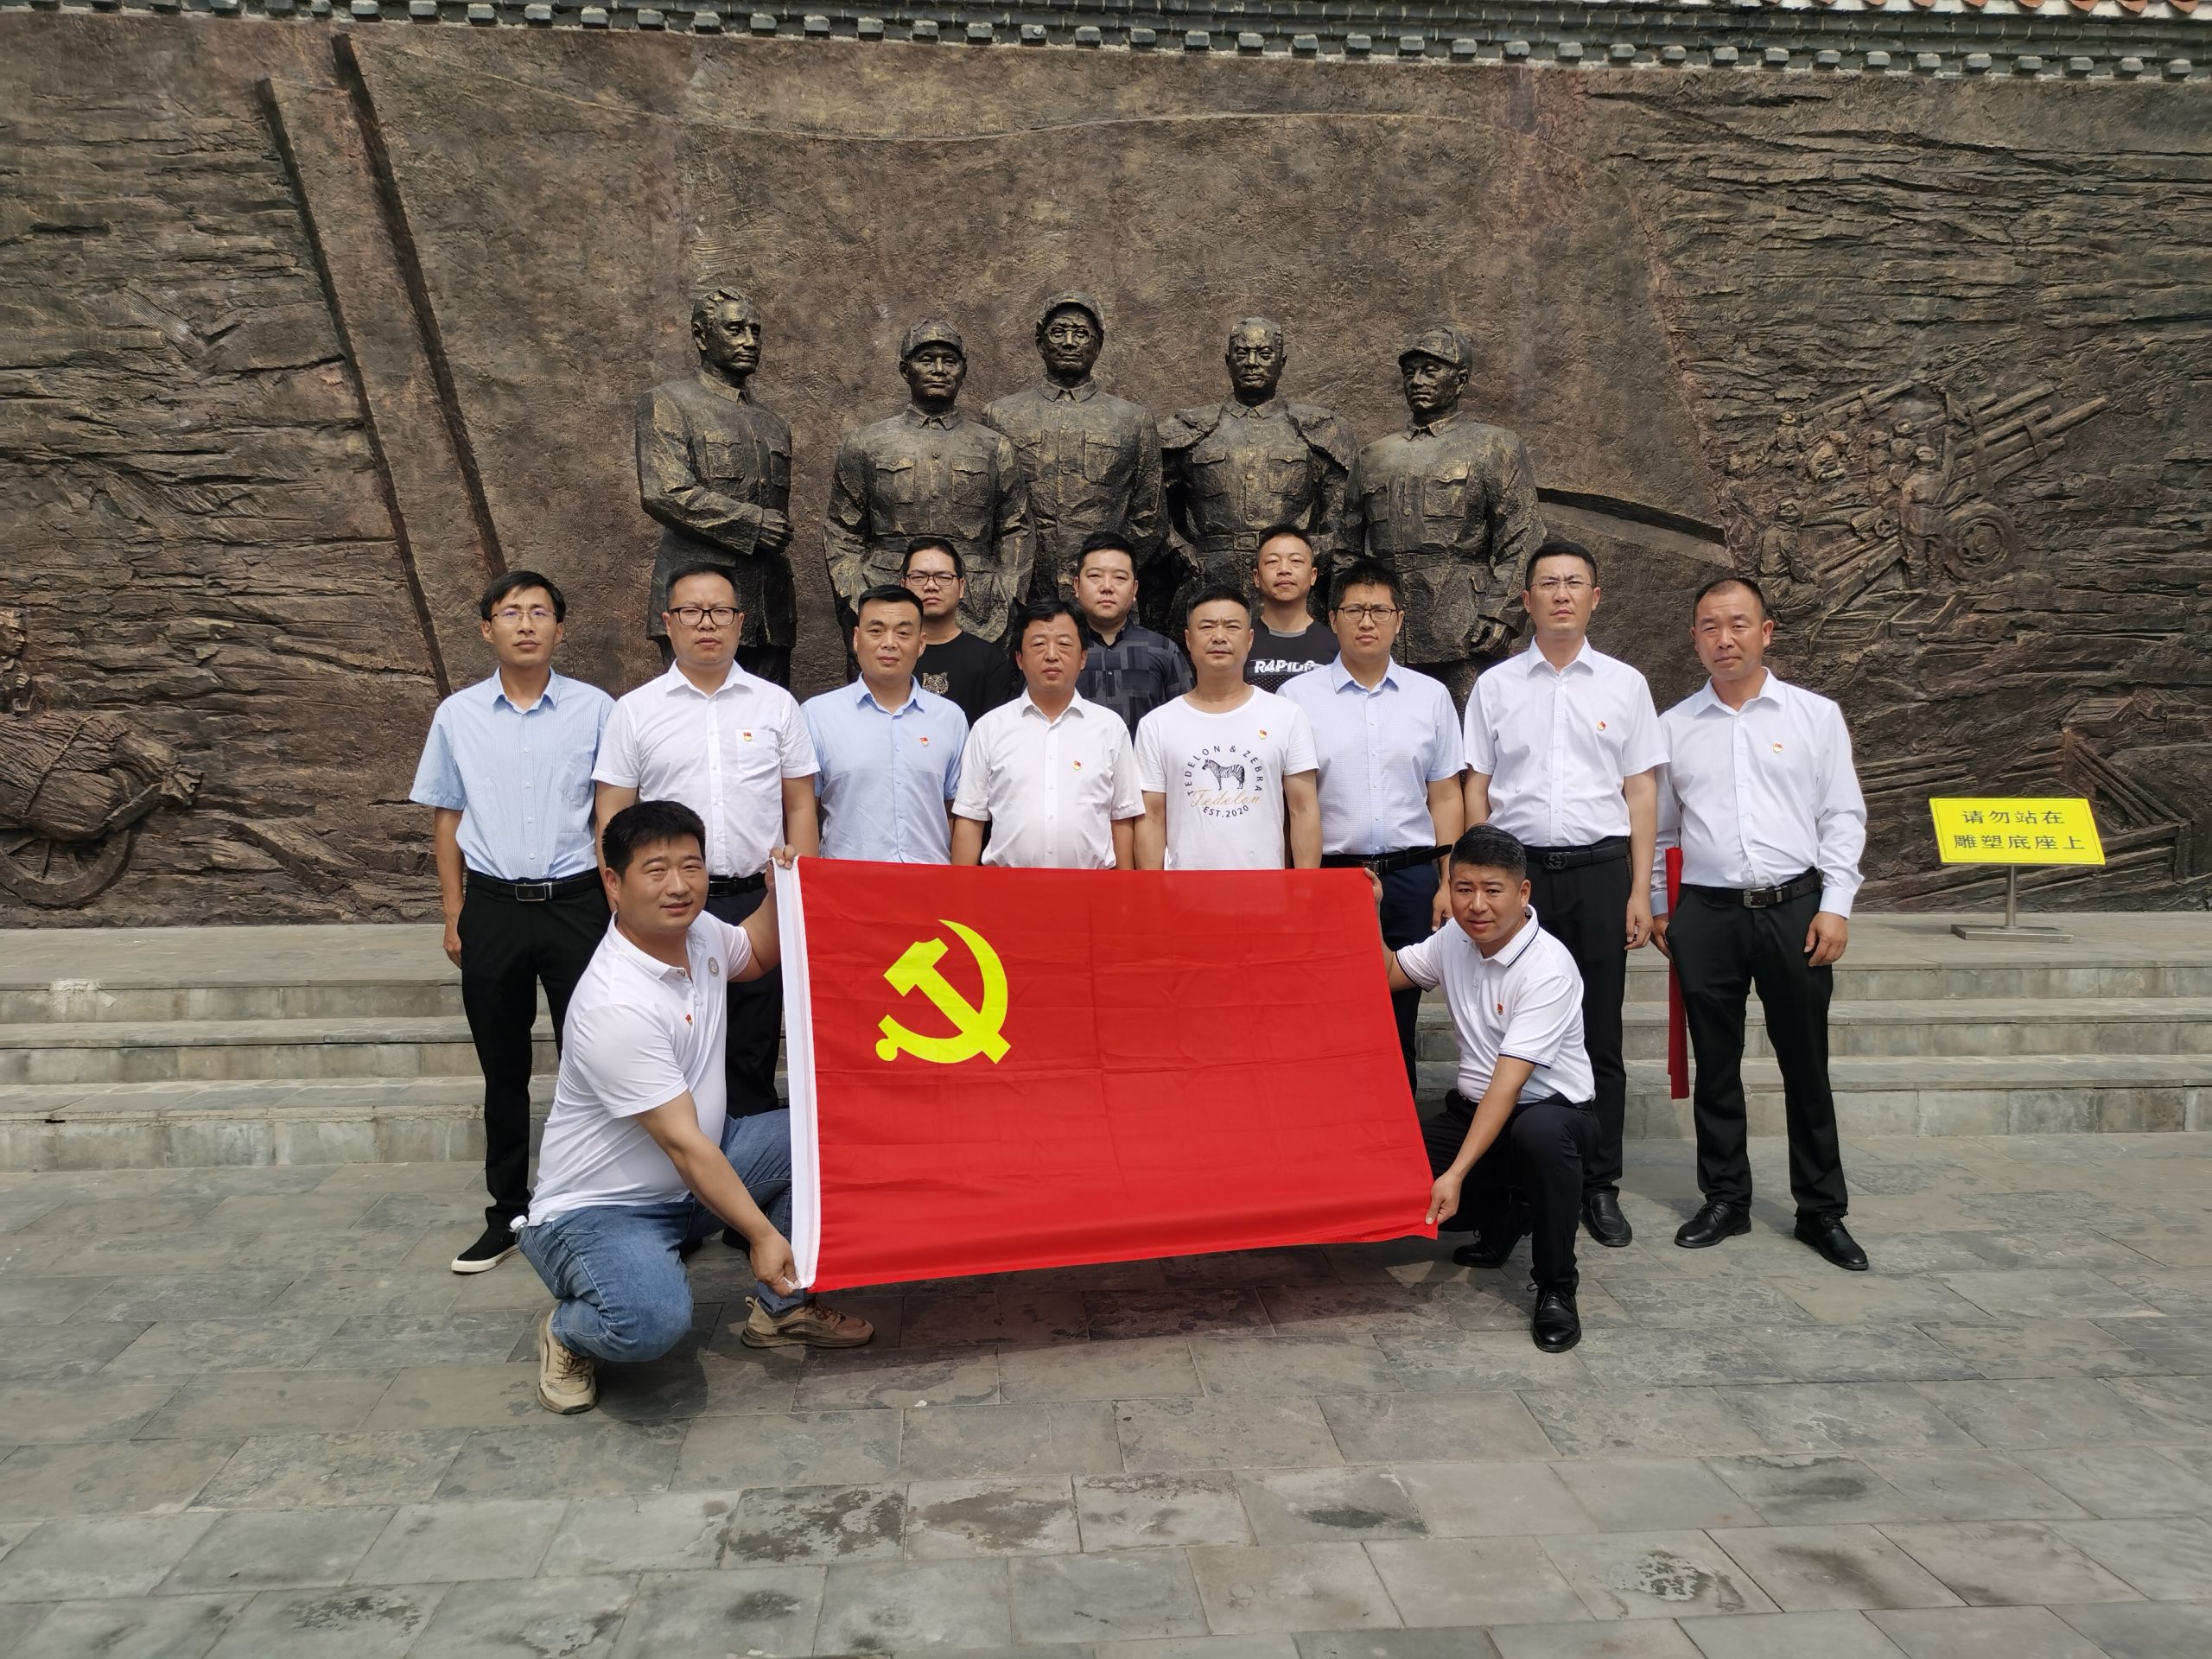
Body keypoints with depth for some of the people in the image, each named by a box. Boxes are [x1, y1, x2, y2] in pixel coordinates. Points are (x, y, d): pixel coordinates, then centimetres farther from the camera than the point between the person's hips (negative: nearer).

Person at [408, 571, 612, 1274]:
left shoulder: (595, 709, 0)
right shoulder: (457, 715, 6)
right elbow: (446, 820, 11)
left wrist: (620, 907, -3)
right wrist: (454, 916, 6)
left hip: (574, 901, -2)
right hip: (492, 906, 2)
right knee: (503, 1070, 11)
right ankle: (507, 1213, 23)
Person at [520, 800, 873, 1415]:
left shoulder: (697, 931, -5)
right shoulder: (614, 1006, -30)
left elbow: (754, 956, 21)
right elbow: (683, 1144, -29)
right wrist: (762, 1233, -29)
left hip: (698, 1174, 9)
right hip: (598, 1208, -8)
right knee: (653, 1320, -36)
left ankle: (779, 1308, 9)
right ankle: (567, 1331, 3)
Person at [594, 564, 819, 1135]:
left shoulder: (776, 704, 8)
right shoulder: (635, 710, 6)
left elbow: (800, 806, 8)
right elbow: (612, 816, 5)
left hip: (756, 901, 1)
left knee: (752, 1056, 7)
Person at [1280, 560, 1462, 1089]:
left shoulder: (1430, 696, 10)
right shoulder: (1298, 697, 3)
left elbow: (1445, 796, 10)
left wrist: (1449, 883, 4)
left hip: (1411, 876, 2)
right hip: (1328, 875, -2)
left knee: (1401, 1020, 7)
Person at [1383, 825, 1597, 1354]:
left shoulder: (1548, 967, -23)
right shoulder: (1455, 939, -1)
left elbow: (1508, 1082, -29)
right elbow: (1387, 974, 20)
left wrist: (1457, 1174, -34)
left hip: (1552, 1108, -6)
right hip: (1472, 1107, 7)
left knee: (1539, 1133, -42)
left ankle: (1556, 1286, -19)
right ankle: (1505, 1216, 13)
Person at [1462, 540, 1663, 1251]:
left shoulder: (1625, 684, 9)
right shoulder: (1495, 686, 8)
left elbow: (1641, 791, 7)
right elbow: (1476, 789, 8)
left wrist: (1640, 891, 1)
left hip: (1599, 869, 0)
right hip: (1516, 869, 0)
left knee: (1599, 1037, 4)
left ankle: (1599, 1186, 14)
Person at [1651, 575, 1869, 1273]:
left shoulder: (1816, 715, 4)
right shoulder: (1673, 726, 7)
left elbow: (1843, 818, 2)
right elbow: (1658, 828, 13)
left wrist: (1836, 906, -5)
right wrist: (1656, 907, 11)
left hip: (1796, 909, -1)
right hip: (1706, 915, 1)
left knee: (1806, 1066, 7)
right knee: (1716, 1066, 9)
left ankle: (1822, 1210, 20)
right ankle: (1725, 1201, 23)